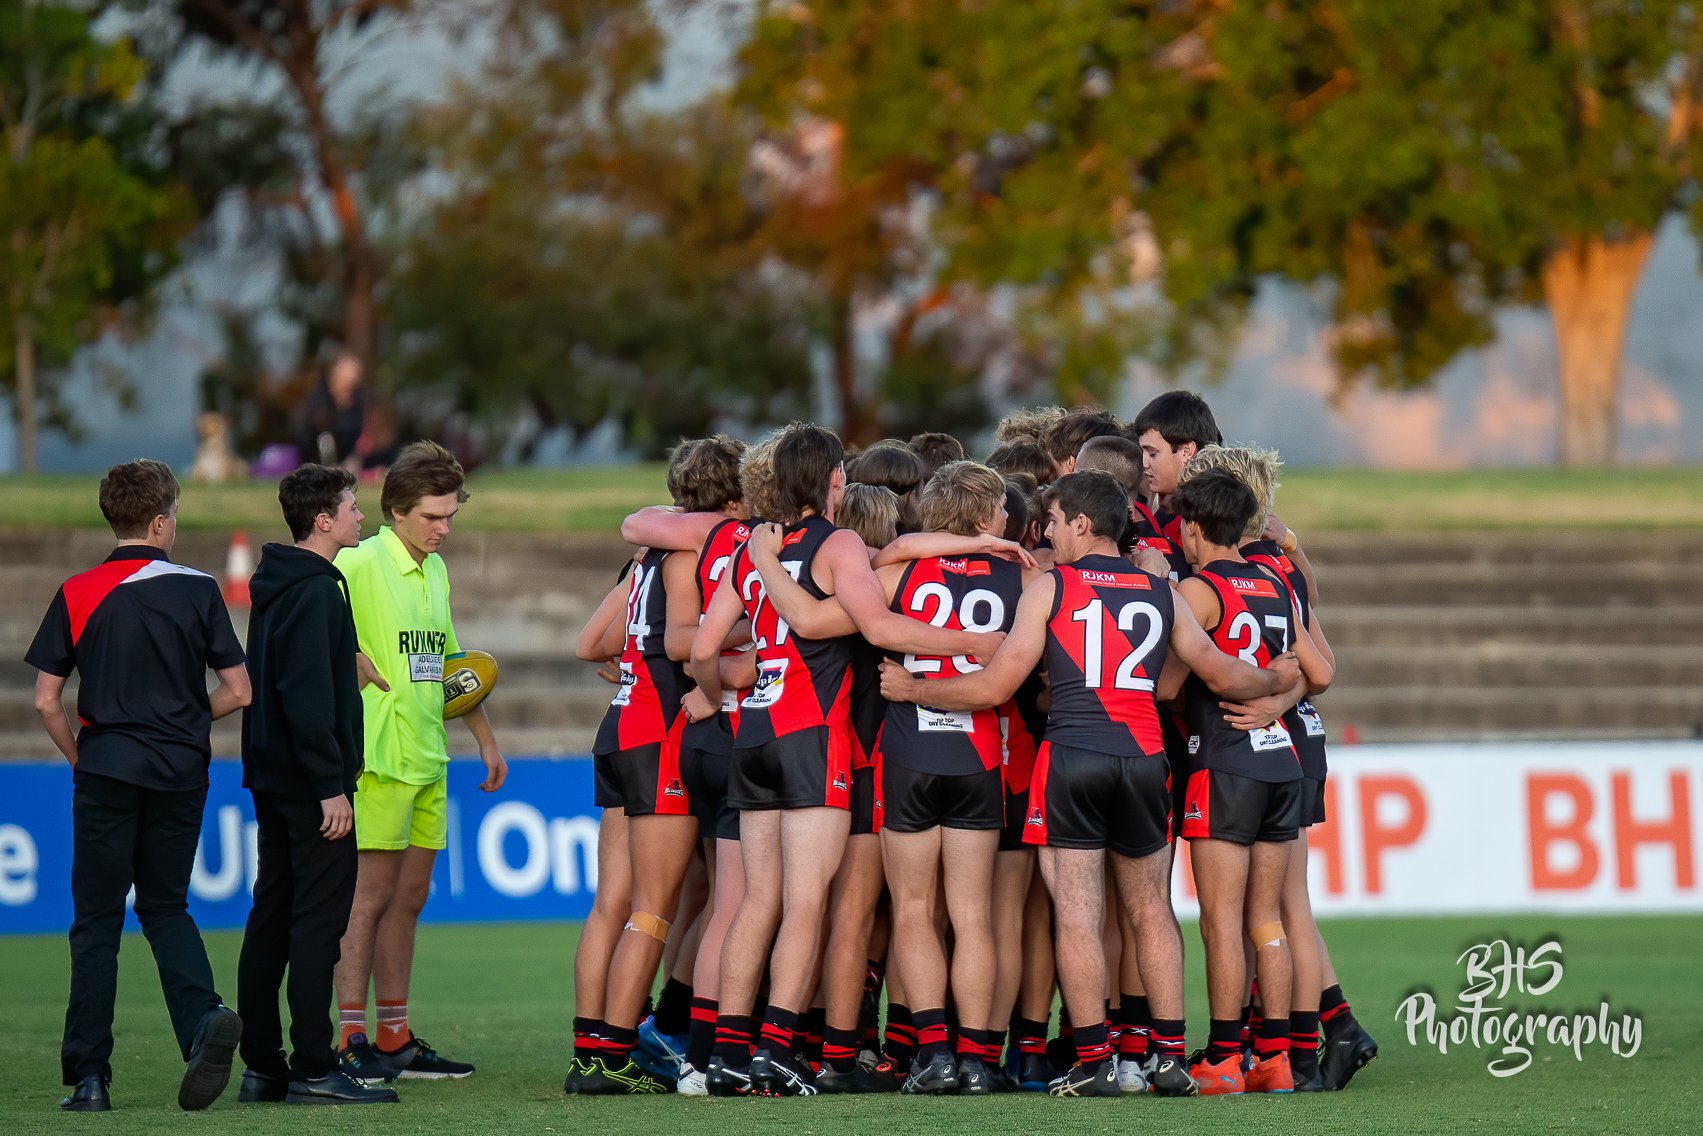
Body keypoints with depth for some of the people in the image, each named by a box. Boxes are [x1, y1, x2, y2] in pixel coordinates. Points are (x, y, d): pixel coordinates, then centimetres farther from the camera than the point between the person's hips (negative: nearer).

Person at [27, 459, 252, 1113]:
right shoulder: (197, 591, -1)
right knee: (165, 906, 16)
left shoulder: (77, 595, -1)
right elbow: (237, 692, 0)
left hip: (106, 772, -1)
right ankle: (203, 1017, -11)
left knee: (97, 921, 5)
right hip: (180, 772, 1)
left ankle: (88, 1076, 1)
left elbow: (46, 701, -3)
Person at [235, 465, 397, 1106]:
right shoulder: (313, 592, -15)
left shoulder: (277, 586, 15)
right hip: (308, 782, -10)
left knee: (272, 916, 10)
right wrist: (331, 784, -21)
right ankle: (313, 1071, -11)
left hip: (272, 780, 10)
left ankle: (262, 1067, 13)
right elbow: (308, 697, -22)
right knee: (319, 917, -9)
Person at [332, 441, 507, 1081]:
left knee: (409, 897, 10)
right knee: (370, 895, -8)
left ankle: (395, 1039, 15)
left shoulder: (435, 571, 17)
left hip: (427, 758, 8)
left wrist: (485, 737, 28)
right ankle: (350, 1040, -7)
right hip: (378, 758, -8)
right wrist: (371, 675, -20)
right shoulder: (360, 564, -10)